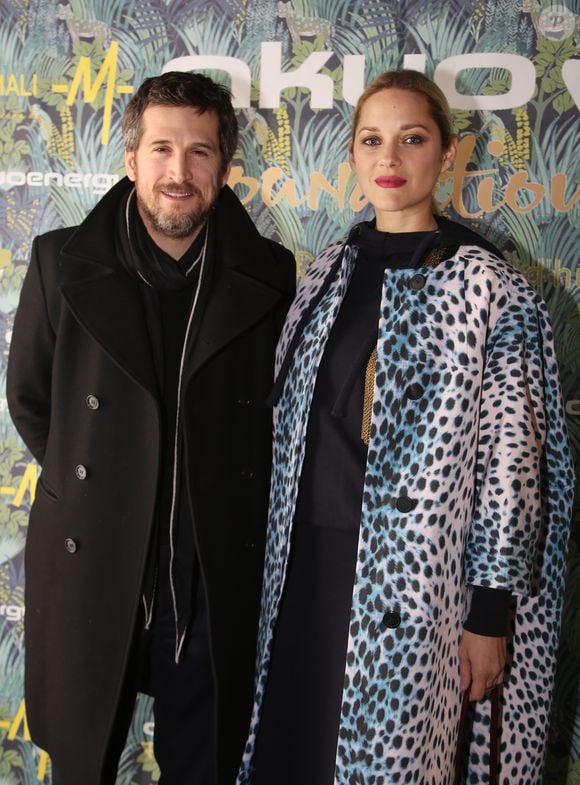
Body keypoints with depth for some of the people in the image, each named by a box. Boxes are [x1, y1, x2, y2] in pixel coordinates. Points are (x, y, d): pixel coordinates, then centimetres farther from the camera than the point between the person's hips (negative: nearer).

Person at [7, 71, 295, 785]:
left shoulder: (268, 276, -4)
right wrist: (89, 481, 4)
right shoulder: (62, 262, -4)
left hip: (215, 572, 0)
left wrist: (221, 488, 3)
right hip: (88, 565, 1)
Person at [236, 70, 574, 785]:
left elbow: (510, 458, -10)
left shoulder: (488, 288, -9)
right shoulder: (329, 273, 7)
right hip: (308, 563, 5)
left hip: (415, 580, -5)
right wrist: (282, 560, 13)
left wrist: (490, 613, -9)